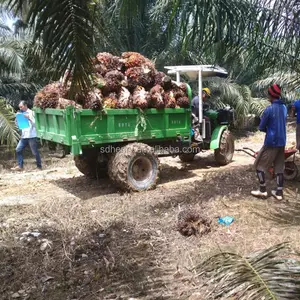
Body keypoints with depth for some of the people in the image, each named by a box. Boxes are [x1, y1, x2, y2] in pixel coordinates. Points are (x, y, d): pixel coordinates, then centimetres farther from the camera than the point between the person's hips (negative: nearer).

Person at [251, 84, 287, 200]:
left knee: (259, 165, 5)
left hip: (271, 142, -7)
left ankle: (263, 190, 9)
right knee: (279, 167, 12)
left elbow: (261, 127, -9)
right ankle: (279, 192, 15)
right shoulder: (284, 107, 7)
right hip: (282, 142, 7)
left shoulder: (269, 109, -16)